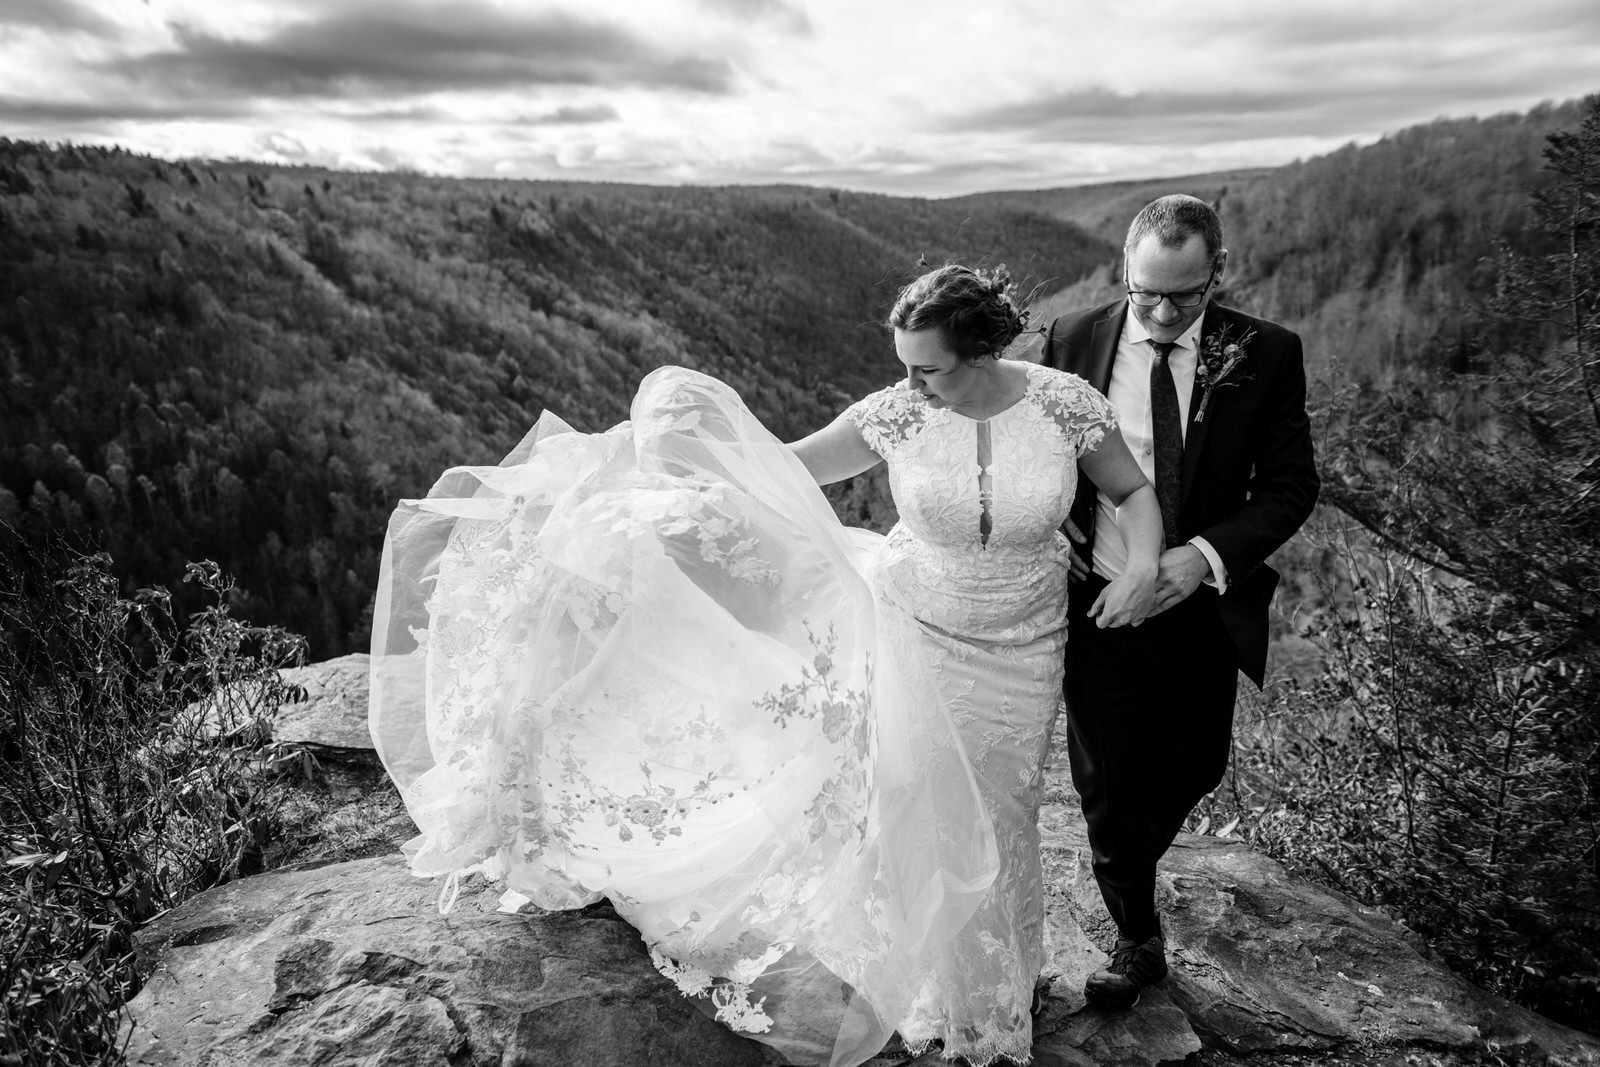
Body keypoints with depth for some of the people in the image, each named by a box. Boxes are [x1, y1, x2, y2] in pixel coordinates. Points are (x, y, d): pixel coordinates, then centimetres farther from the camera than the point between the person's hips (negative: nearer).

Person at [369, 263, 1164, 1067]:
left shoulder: (1065, 400, -16)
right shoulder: (897, 411, -16)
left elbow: (1136, 495, -2)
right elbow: (785, 472, -7)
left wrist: (1143, 566, -19)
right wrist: (702, 448, -17)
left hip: (1012, 659, 0)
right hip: (905, 625, 0)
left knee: (985, 833, 16)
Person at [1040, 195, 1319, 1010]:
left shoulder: (1266, 355, -7)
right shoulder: (1072, 340, -7)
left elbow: (1290, 485, -6)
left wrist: (1207, 554, -22)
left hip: (1204, 609, 1)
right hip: (1098, 604, -1)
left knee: (1194, 768, 20)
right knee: (1109, 787, 10)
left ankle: (1131, 862, 56)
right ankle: (1137, 942, 36)